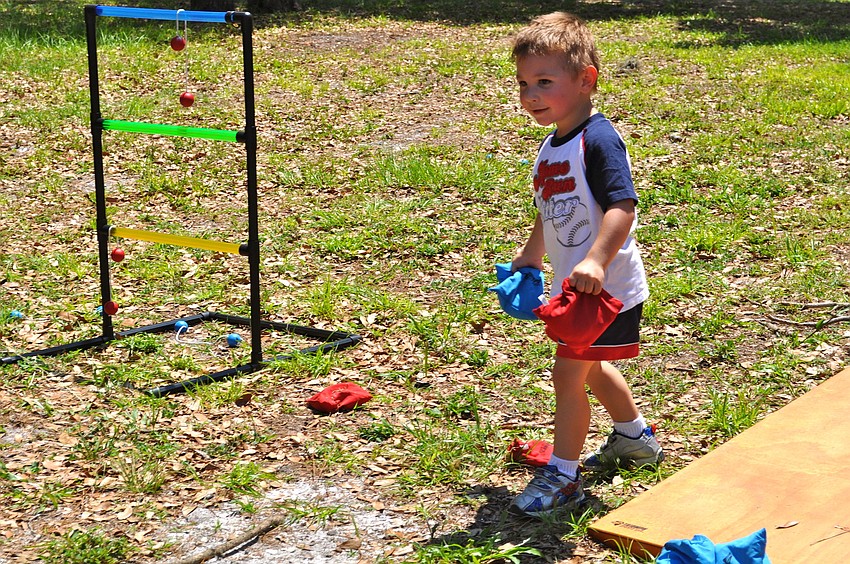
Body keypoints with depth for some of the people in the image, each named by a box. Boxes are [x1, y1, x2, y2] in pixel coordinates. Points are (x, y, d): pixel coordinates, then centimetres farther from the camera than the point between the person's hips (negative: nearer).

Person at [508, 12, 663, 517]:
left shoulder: (598, 140, -22)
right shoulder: (551, 147, 7)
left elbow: (622, 207, -32)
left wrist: (596, 261, -43)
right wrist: (531, 255, 30)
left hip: (605, 287, -10)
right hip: (574, 286, 10)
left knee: (569, 374, -6)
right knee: (591, 367, 24)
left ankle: (562, 477, 7)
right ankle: (635, 437, 47)